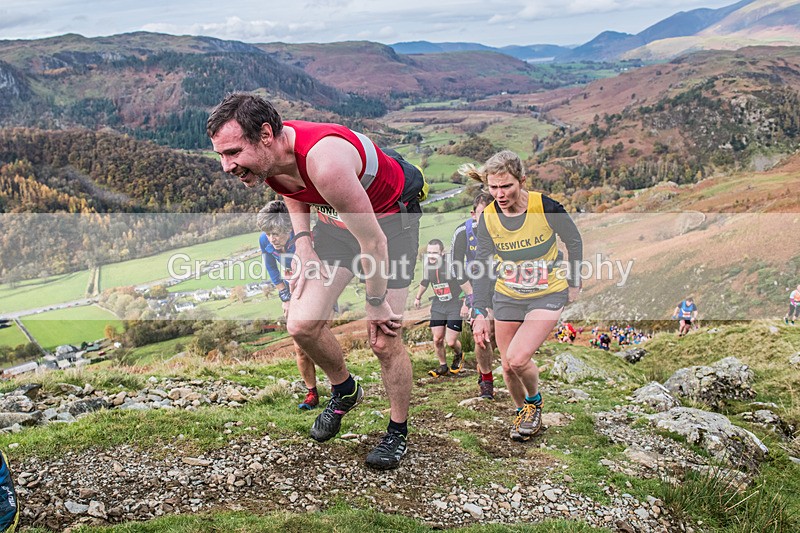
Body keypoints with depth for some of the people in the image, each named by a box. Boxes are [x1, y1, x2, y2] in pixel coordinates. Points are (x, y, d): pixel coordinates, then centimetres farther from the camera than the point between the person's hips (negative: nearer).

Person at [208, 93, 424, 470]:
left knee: (384, 339, -4)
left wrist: (376, 304, -17)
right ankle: (345, 392, 26)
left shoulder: (324, 161, -41)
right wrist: (303, 243, -2)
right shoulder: (265, 155, -17)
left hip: (389, 218, -6)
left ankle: (398, 432, 19)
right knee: (301, 324, -3)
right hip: (335, 219, 7)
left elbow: (373, 242, -30)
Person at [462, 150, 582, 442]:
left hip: (548, 295, -4)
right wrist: (479, 313, -17)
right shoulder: (488, 218, -12)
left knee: (517, 358, -19)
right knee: (508, 367, 6)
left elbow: (574, 242, -4)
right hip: (507, 297, 4)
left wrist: (573, 282, 5)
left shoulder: (546, 207, -21)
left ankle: (534, 401, 13)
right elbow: (482, 267, -9)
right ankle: (523, 412, 36)